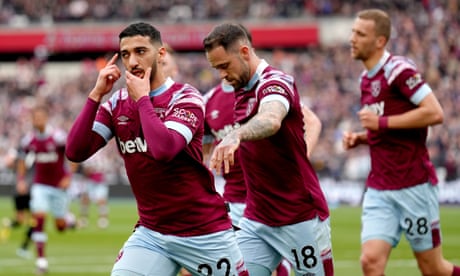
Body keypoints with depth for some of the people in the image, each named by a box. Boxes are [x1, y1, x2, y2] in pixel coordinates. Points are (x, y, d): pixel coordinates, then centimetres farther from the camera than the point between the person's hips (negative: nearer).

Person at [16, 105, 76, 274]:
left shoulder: (58, 136, -17)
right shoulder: (28, 140, -3)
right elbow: (22, 160, 13)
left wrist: (68, 177, -14)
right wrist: (20, 180, 4)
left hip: (59, 184, -2)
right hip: (40, 185, 2)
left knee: (61, 227, 4)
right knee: (38, 218, -14)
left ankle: (67, 218, 42)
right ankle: (41, 259, -8)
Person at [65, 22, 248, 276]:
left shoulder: (185, 97, -10)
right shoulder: (117, 104, 4)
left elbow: (164, 149, -29)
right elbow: (75, 152, -6)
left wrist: (142, 98, -17)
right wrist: (96, 94, -10)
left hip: (204, 233, -3)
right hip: (150, 234, 4)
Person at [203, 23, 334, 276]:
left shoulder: (275, 83, -18)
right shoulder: (241, 91, 9)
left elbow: (271, 121, -43)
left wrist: (235, 136, -62)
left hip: (301, 219, -8)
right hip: (255, 220, 8)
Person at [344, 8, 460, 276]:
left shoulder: (399, 70, -12)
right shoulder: (366, 79, 15)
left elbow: (435, 113, -23)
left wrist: (382, 122, -20)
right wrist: (359, 138, 7)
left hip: (414, 185, -7)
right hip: (378, 190, 7)